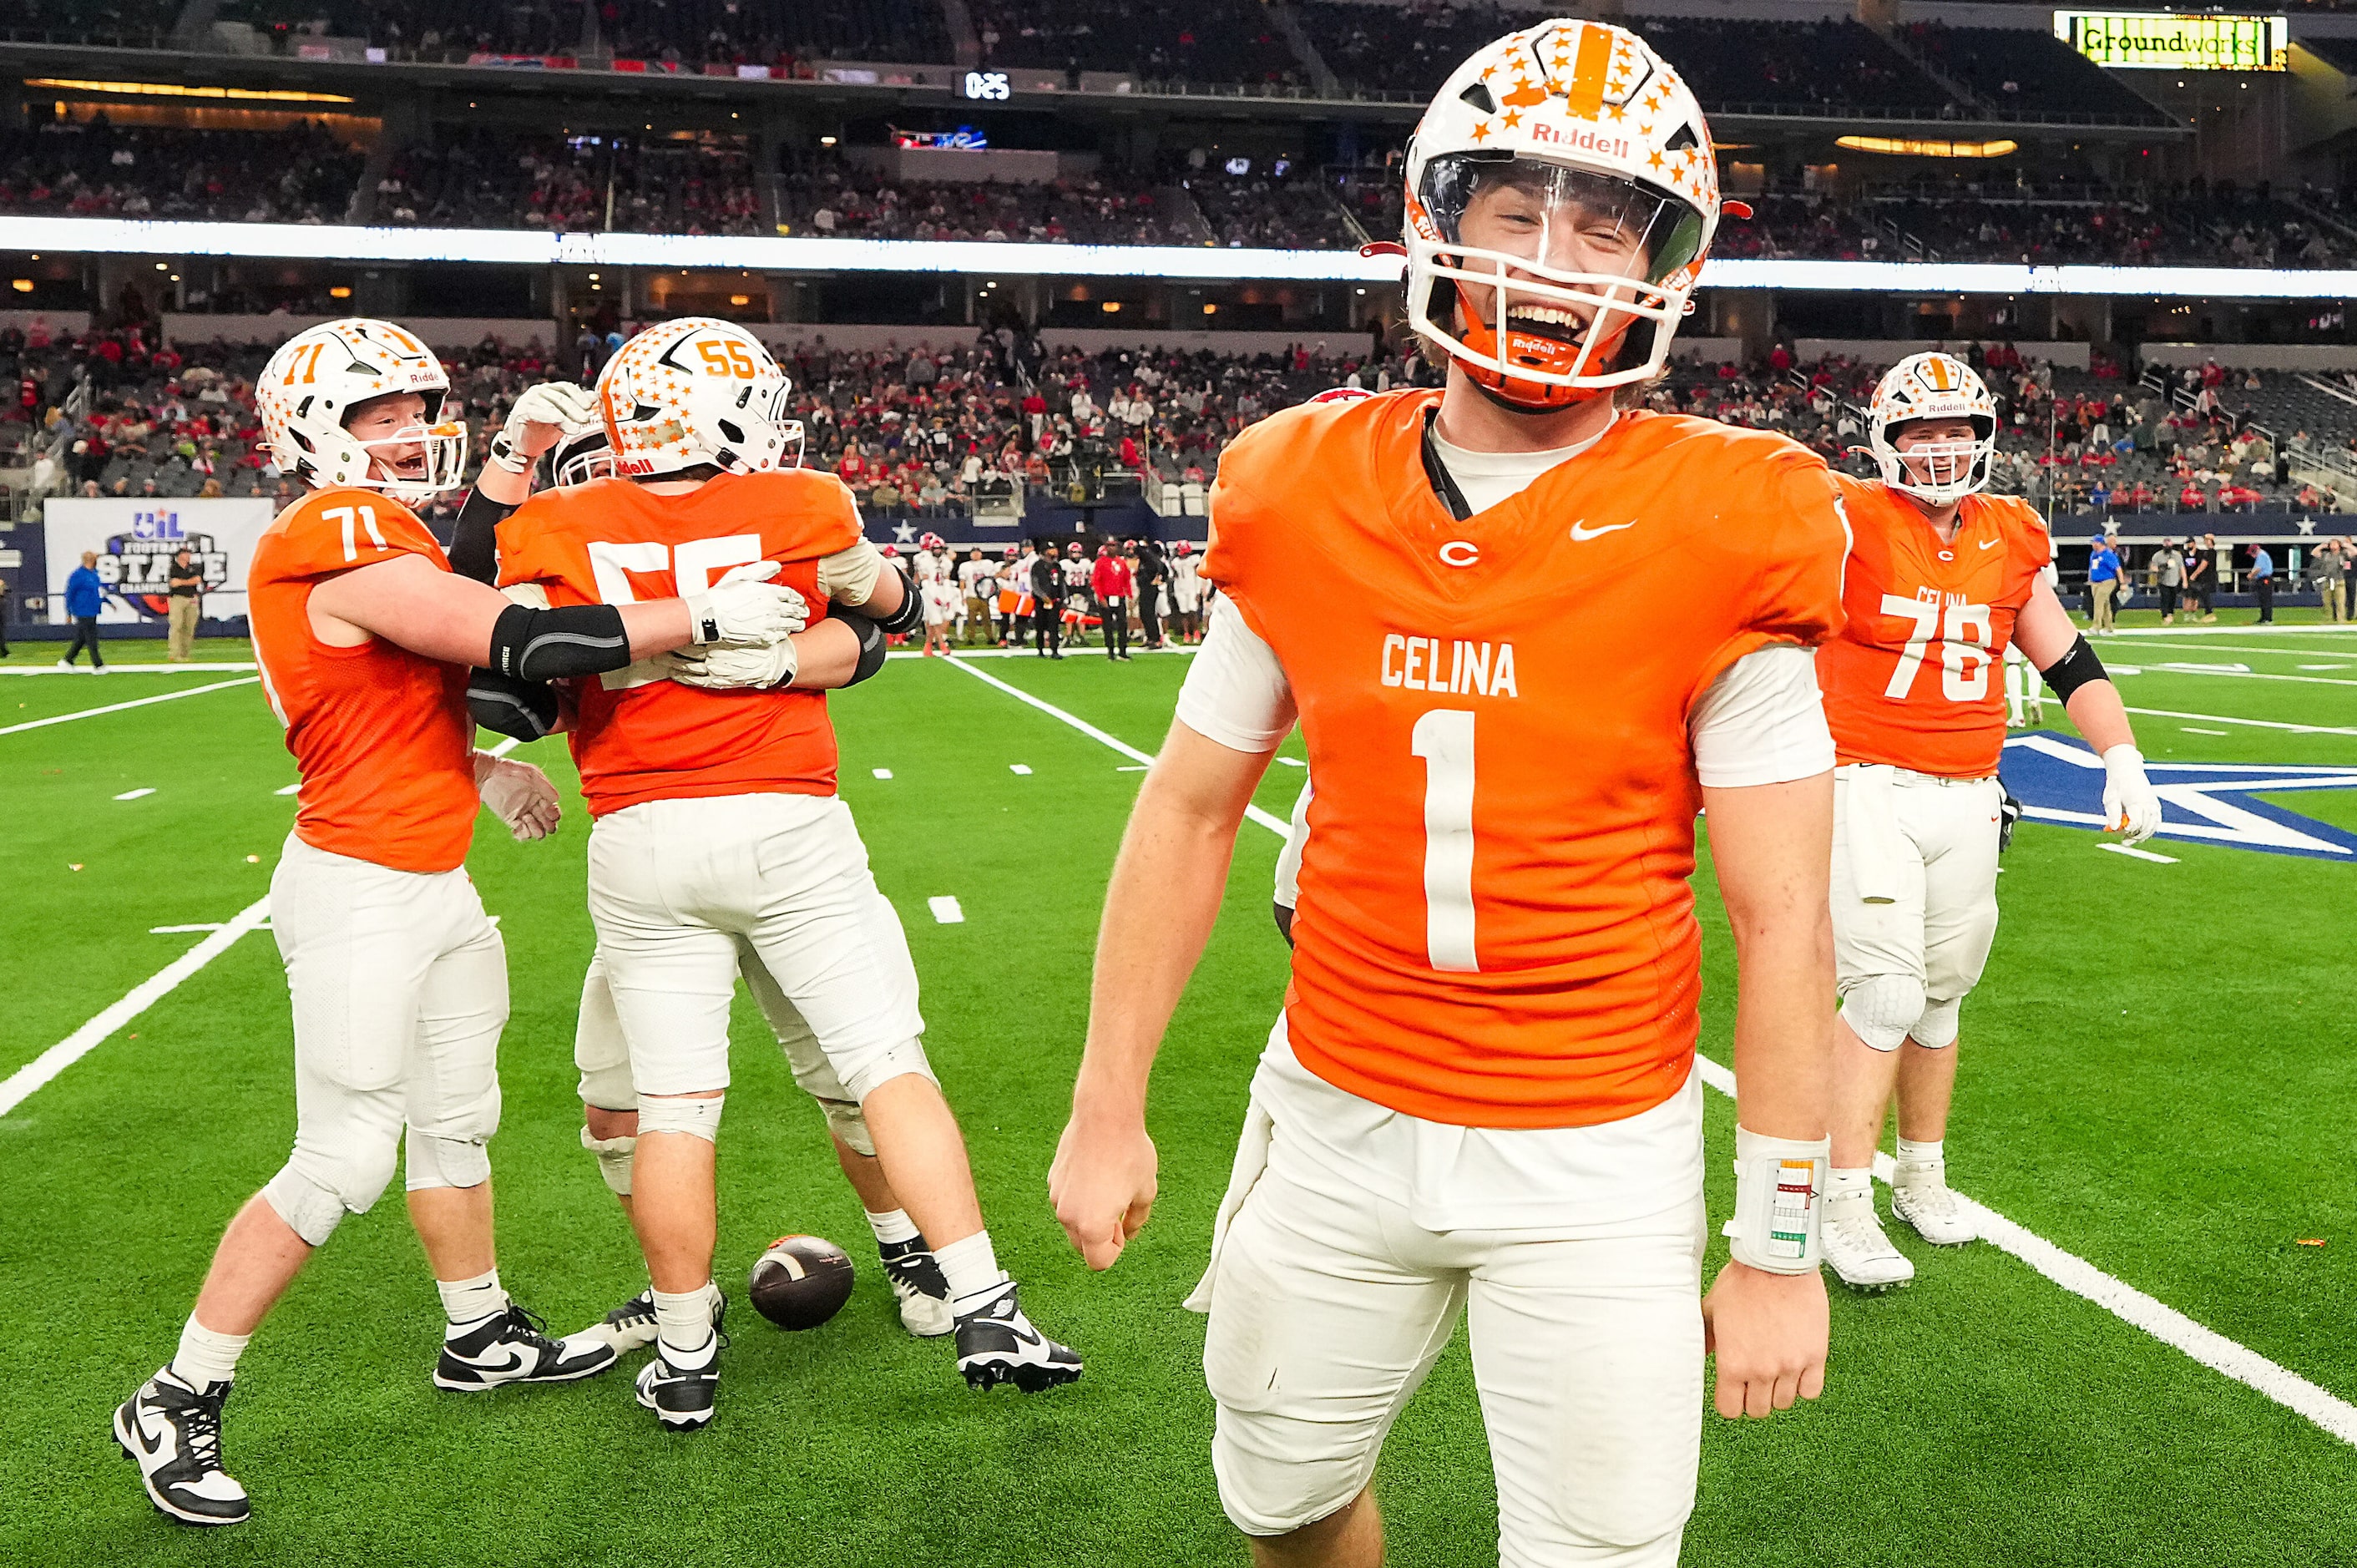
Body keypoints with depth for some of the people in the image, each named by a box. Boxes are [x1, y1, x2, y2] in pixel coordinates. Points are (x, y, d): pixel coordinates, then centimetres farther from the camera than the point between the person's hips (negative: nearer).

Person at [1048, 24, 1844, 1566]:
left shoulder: (1726, 534, -13)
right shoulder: (1301, 495, -5)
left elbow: (1783, 917, -9)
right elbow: (1193, 809, 4)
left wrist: (1780, 1245, -6)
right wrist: (1108, 1107, 6)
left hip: (1597, 1153, -2)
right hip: (1336, 1121, 3)